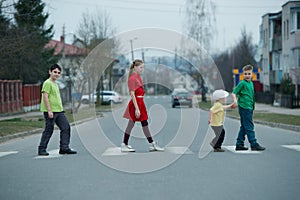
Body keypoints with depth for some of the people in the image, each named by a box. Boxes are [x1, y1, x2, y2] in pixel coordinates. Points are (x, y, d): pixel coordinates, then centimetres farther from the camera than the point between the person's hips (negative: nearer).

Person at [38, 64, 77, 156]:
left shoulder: (55, 84, 19)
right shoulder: (47, 83, -10)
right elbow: (45, 97, -17)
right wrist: (49, 110, -22)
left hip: (59, 111, 9)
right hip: (50, 111, -9)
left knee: (66, 127, 3)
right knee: (49, 130, -4)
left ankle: (64, 148, 6)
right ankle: (42, 150, 5)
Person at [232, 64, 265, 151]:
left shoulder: (251, 83, 14)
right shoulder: (242, 83, -9)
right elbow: (234, 93, -12)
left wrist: (253, 106, 25)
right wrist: (235, 101, -29)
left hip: (249, 108, 9)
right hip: (244, 107, -9)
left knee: (244, 127, 11)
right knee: (249, 127, -6)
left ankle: (239, 145, 15)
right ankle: (254, 145, -4)